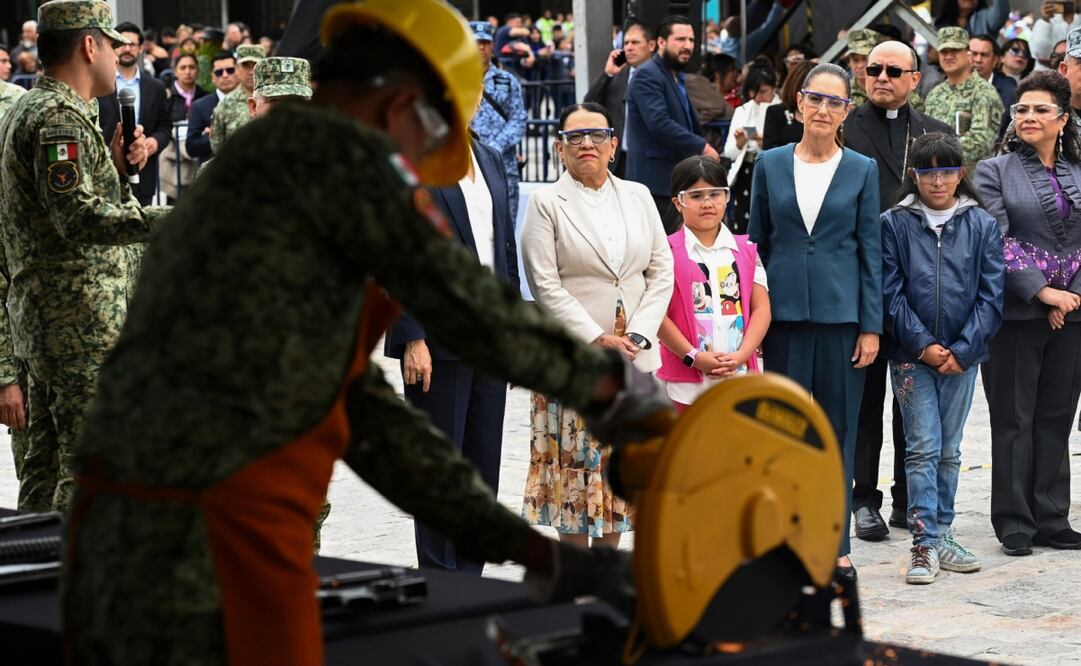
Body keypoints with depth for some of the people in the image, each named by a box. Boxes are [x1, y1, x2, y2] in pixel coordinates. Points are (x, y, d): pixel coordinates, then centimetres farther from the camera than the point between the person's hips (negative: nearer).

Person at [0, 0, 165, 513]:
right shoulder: (60, 117, -15)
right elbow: (78, 218, -26)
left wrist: (115, 166, 10)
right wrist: (163, 222, -34)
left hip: (41, 312, 11)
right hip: (81, 317, -11)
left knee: (48, 459, 15)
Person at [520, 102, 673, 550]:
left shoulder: (638, 197, 11)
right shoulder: (545, 203, -1)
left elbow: (662, 272, 7)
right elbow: (545, 285, -8)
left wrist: (637, 336, -6)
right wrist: (597, 339, -14)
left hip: (635, 355, 4)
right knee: (574, 459, -2)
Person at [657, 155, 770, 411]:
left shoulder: (745, 251, 9)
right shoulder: (667, 253, -2)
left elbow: (761, 308, 5)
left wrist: (741, 356, -10)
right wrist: (693, 357, -14)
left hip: (739, 375, 3)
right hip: (686, 380, -3)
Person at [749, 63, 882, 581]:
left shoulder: (862, 170, 3)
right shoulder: (770, 165, 6)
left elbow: (871, 251, 3)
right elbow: (757, 244, 9)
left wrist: (871, 326, -2)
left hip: (841, 313, -1)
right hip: (785, 313, 1)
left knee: (839, 430, 4)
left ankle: (835, 544, 11)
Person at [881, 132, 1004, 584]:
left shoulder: (982, 225, 4)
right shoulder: (894, 224, 0)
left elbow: (991, 293, 1)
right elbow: (890, 292, -3)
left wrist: (963, 349, -8)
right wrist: (923, 345, -11)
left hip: (962, 355, 2)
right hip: (911, 355, -2)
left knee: (949, 450, 9)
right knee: (923, 448, -6)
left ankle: (941, 535, 18)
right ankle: (925, 545, -5)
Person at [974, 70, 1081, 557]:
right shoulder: (995, 171, 1)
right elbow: (998, 242, -9)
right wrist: (1042, 292, -16)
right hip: (1016, 313, -4)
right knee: (1014, 420, 1)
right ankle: (1014, 524, 7)